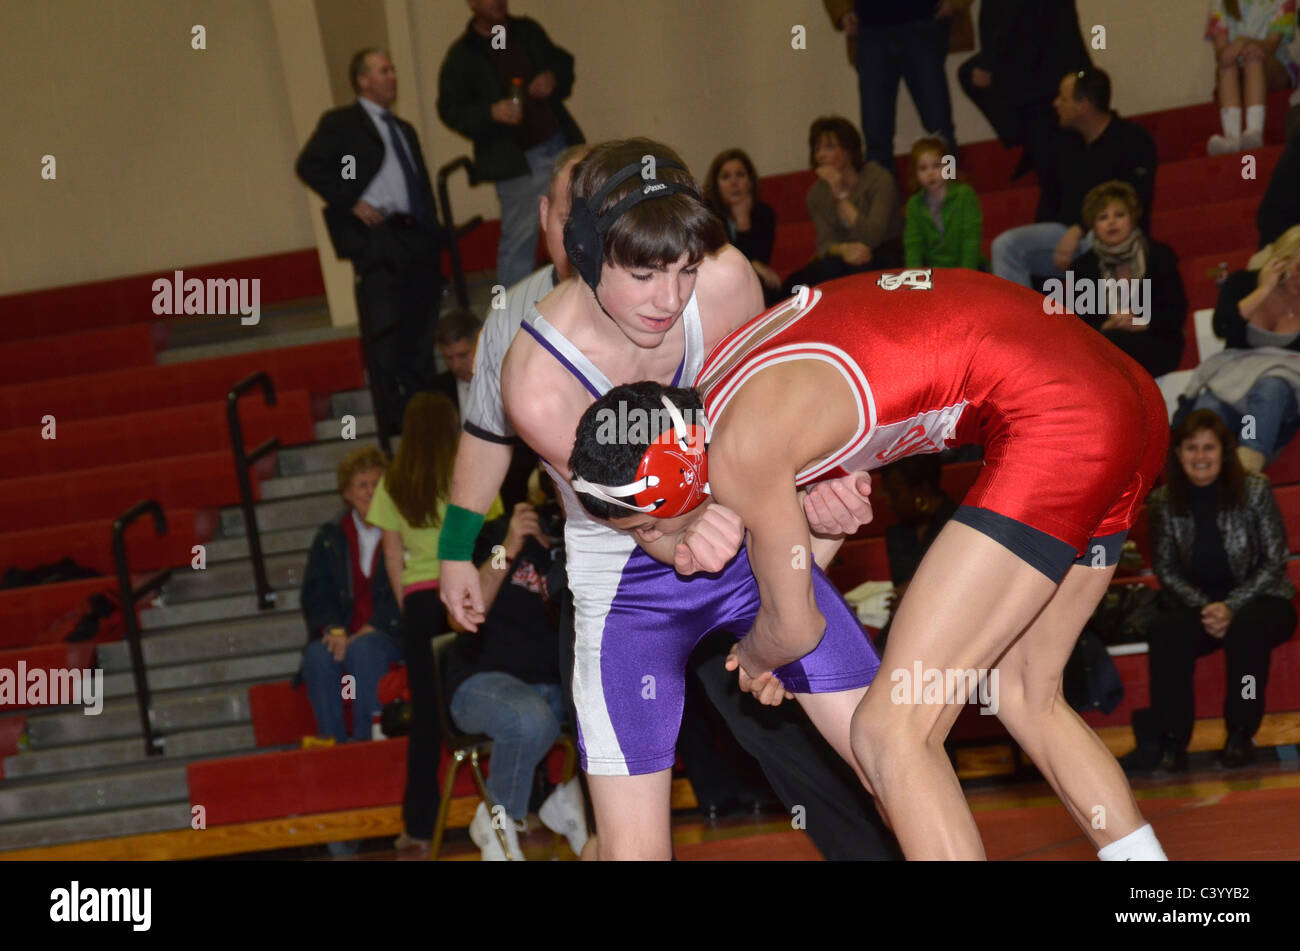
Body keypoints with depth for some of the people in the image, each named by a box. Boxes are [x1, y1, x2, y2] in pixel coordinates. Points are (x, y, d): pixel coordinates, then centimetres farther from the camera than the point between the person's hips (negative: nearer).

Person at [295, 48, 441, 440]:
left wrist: (434, 237, 14)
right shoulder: (340, 124, 4)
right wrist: (351, 202, -14)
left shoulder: (405, 129, 24)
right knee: (387, 341, -10)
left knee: (421, 338, 6)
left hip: (418, 242, 6)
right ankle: (394, 428, -8)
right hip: (377, 239, -6)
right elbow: (308, 166, -7)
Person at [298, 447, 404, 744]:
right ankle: (331, 742, -31)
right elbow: (315, 593, 10)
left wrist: (372, 628, -15)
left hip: (391, 636, -3)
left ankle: (368, 738, -34)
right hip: (343, 637, 3)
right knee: (318, 655, -30)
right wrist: (333, 630, -10)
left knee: (363, 649, -36)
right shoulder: (330, 537, 17)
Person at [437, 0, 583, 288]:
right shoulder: (462, 56, -7)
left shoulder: (528, 32, 8)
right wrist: (491, 113, -24)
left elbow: (563, 62, 20)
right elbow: (450, 110, -8)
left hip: (560, 145, 6)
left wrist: (554, 78, -4)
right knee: (519, 241, -6)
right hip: (517, 160, -6)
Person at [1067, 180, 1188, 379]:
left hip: (1156, 346, -2)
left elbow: (1177, 313, 3)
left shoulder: (1160, 256, 10)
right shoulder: (1083, 266, 15)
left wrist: (1142, 323, -15)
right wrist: (1105, 326, -16)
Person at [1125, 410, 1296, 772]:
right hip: (1195, 603, 2)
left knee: (1247, 628, -36)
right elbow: (1165, 569, 3)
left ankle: (1240, 734, -22)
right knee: (1164, 631, -30)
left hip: (1258, 599, -2)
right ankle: (1171, 739, -27)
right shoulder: (1164, 501, -1)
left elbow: (1274, 561, -6)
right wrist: (1204, 608, -14)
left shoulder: (1255, 491, -7)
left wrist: (1231, 607, -19)